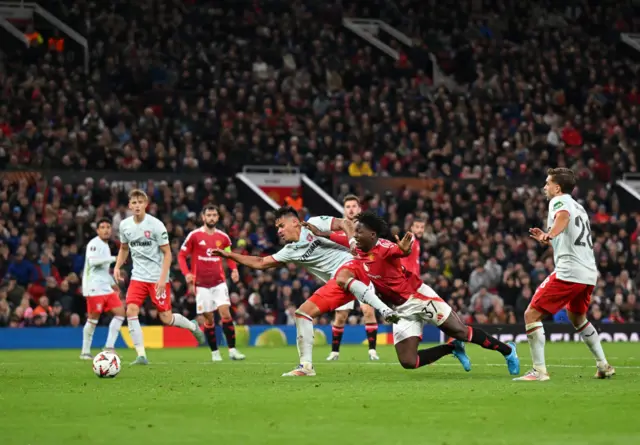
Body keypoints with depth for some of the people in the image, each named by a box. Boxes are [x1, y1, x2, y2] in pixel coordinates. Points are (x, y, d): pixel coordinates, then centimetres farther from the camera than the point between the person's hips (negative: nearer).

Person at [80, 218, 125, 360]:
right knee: (93, 319, -7)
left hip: (105, 287, 9)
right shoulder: (95, 244, -8)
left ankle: (109, 347, 1)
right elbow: (92, 261, -24)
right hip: (94, 287, -9)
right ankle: (85, 352, 2)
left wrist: (113, 283, 29)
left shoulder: (105, 245, 20)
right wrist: (113, 258, -22)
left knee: (120, 312, 0)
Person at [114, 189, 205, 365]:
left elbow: (167, 253, -9)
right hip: (138, 277, 4)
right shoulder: (125, 225, 1)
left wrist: (162, 278, -18)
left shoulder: (156, 225, -13)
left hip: (158, 278, -4)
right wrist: (117, 267, 2)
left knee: (166, 318, -2)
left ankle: (193, 326, 30)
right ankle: (141, 355, -13)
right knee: (131, 311, -16)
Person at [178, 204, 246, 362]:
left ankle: (232, 350, -10)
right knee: (209, 318, 2)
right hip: (201, 284, -1)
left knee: (225, 313, -12)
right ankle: (214, 352, 14)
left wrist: (234, 269, 0)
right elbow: (181, 256, 1)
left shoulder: (223, 237, 5)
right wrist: (187, 273, -13)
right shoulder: (194, 235, -3)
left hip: (219, 282, 2)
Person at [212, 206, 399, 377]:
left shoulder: (314, 225, 1)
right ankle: (306, 365, 0)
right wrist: (229, 255, 22)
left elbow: (344, 224, -8)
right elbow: (260, 263, 25)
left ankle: (384, 310, -47)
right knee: (302, 312, 1)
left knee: (342, 278, -42)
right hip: (337, 284, 8)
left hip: (350, 265, -8)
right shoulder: (291, 251, 19)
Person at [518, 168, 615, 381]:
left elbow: (563, 216, -26)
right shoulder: (579, 207, 25)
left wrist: (550, 234, -45)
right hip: (589, 273, 9)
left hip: (568, 272, -9)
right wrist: (547, 239, 44)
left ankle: (539, 370, -13)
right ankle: (603, 366, 27)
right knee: (577, 318, 30)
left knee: (532, 315, -6)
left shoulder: (559, 201, 0)